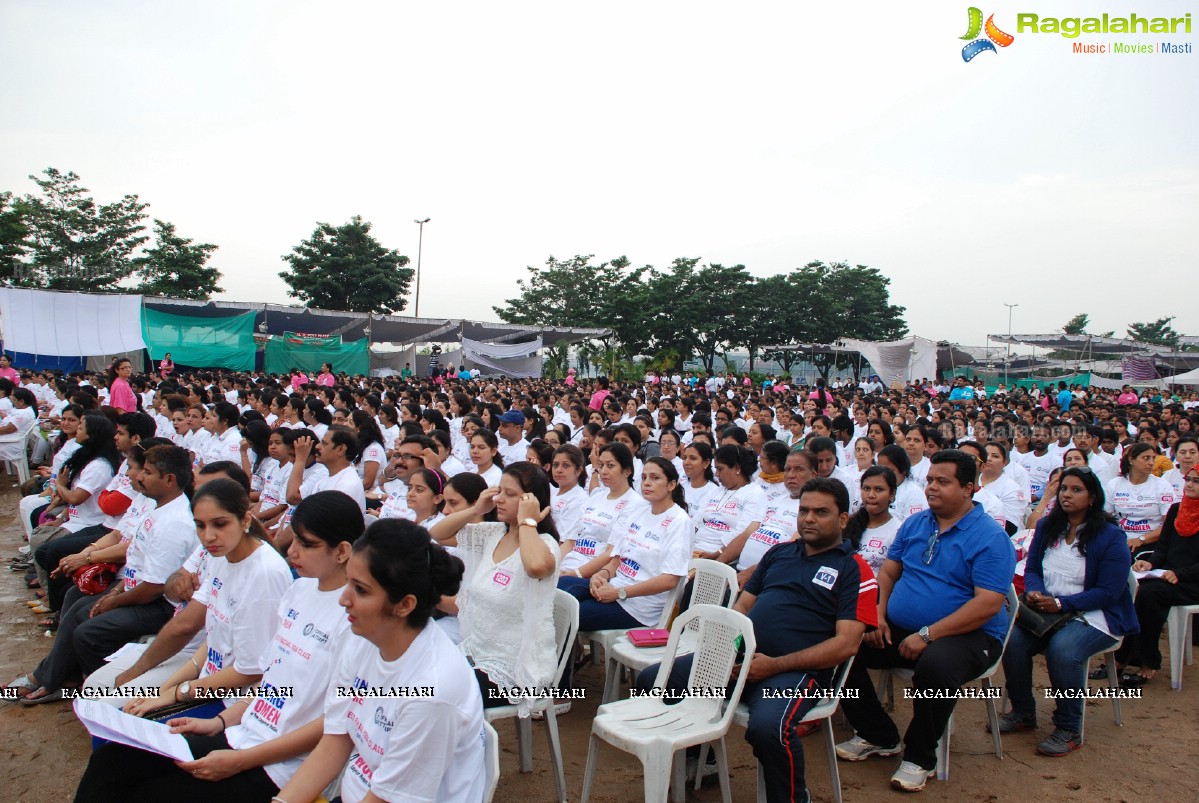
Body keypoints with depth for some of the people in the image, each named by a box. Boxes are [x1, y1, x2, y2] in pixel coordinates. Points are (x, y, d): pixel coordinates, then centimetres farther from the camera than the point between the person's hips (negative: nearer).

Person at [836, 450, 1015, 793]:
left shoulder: (990, 538, -10)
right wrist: (878, 616, -4)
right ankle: (879, 737, 9)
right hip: (899, 630, 6)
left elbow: (988, 604, -19)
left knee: (934, 666, -38)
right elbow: (888, 573, 14)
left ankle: (920, 757, -10)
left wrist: (927, 635, -23)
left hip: (966, 636, -6)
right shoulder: (914, 524, 10)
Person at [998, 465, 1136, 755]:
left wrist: (1061, 604, -21)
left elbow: (1108, 592, -11)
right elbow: (1031, 569, 12)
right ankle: (1023, 713, -1)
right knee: (1013, 639, -23)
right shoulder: (1046, 527, 10)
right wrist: (1034, 592, -12)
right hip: (1046, 609, 4)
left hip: (1095, 615, -4)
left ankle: (1069, 730, -13)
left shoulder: (1111, 537, -6)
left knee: (1062, 648, -34)